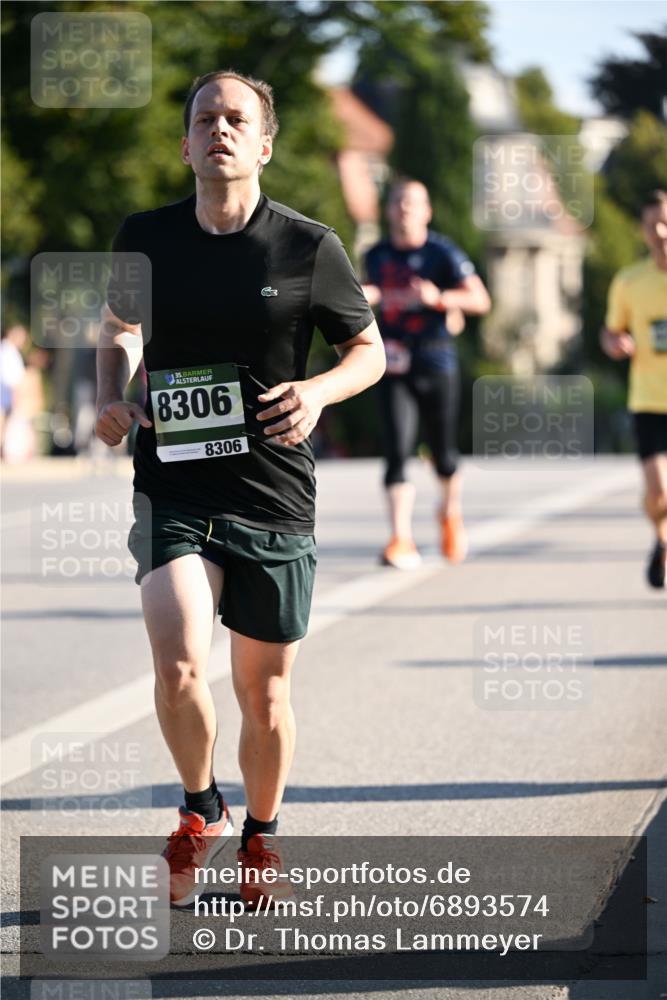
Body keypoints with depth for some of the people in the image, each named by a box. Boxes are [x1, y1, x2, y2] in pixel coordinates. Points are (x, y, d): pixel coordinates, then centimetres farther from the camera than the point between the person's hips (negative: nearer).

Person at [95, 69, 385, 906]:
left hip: (275, 493, 0)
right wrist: (111, 396, 1)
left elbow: (369, 350, 8)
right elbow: (118, 330, 20)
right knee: (178, 666, -18)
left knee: (264, 691, 9)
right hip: (172, 489, 0)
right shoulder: (145, 239, 2)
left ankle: (260, 837, 34)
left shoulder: (308, 247, -4)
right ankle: (201, 811, 10)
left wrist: (319, 391, -13)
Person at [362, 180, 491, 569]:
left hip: (436, 363, -2)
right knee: (397, 452, -12)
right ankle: (402, 540, -17)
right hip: (394, 365, 2)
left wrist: (439, 298, -24)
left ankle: (451, 512, 39)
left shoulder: (443, 253, -4)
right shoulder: (377, 256, 10)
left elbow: (481, 300, -10)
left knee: (443, 452, 8)